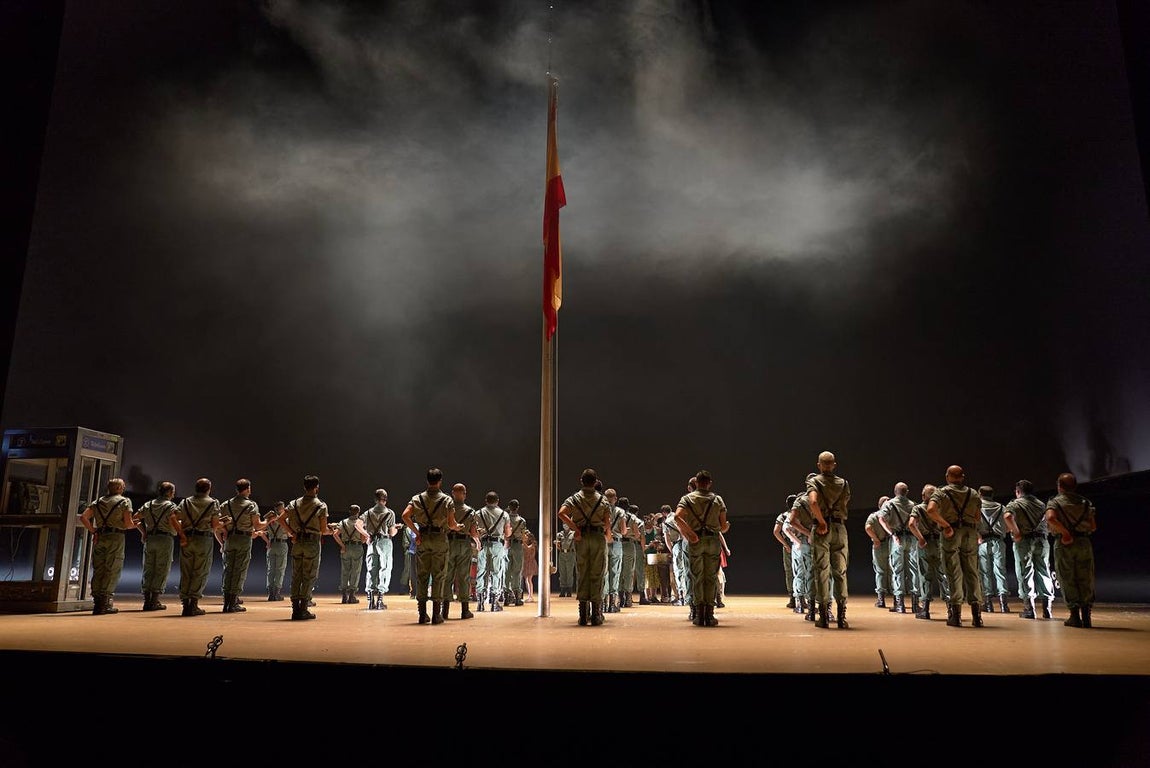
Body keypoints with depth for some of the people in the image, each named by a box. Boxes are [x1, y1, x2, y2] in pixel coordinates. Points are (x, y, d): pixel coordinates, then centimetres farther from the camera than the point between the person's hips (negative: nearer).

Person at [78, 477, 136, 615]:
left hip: (99, 537, 5)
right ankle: (105, 603, -5)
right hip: (116, 537, -5)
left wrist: (92, 530, 11)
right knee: (112, 571, -2)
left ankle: (97, 603, 9)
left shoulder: (98, 501, 16)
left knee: (98, 570, 9)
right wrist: (133, 525, 14)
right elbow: (128, 523, -7)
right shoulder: (125, 501, 2)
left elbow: (83, 517, 5)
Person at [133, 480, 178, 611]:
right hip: (165, 539, -5)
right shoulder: (171, 506, -5)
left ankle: (147, 600, 10)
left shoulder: (148, 505, 13)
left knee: (148, 569, 10)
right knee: (161, 571, 1)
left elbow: (134, 519, 7)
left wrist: (143, 532, 12)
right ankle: (155, 601, 0)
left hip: (149, 539, 5)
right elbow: (172, 523, -17)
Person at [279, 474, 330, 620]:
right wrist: (329, 531, 14)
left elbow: (282, 518, 0)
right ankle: (303, 609, 2)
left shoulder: (295, 503, 7)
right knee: (309, 576, 2)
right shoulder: (321, 505, -6)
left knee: (296, 575, 10)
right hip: (313, 542, -4)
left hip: (298, 542, 4)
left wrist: (292, 533, 5)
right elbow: (323, 530, -7)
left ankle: (295, 609, 12)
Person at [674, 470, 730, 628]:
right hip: (713, 540, 0)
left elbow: (677, 516, -14)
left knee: (697, 578, 7)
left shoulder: (687, 498, 6)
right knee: (711, 578, 6)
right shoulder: (718, 499, 9)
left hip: (695, 541, 0)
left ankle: (699, 615, 4)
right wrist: (727, 527, 28)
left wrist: (689, 532, -10)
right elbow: (723, 526, 5)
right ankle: (709, 614, 2)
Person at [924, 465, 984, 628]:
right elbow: (978, 517, 8)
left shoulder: (941, 492, 0)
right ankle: (976, 613, 7)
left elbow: (931, 509, -18)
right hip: (971, 534, 2)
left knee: (954, 573, 1)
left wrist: (946, 525, -11)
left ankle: (956, 614, 0)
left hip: (951, 534, -2)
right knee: (972, 572, 8)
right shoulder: (973, 494, 11)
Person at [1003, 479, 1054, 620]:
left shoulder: (1015, 504, 1)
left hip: (1024, 541, -4)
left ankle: (1029, 608, -4)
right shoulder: (1041, 504, 17)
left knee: (1025, 574, -1)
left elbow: (1007, 516, -19)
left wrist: (1016, 533, -14)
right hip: (1042, 541, 4)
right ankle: (1047, 609, 8)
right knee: (1043, 573, 9)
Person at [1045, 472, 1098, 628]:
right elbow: (1093, 527, 4)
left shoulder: (1054, 502, 0)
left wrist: (1065, 532, -13)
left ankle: (1075, 616, 3)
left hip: (1063, 544, -3)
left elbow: (1051, 518, -22)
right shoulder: (1086, 502, 10)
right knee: (1085, 580, 9)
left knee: (1068, 580, 4)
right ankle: (1086, 615, 6)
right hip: (1084, 542, 3)